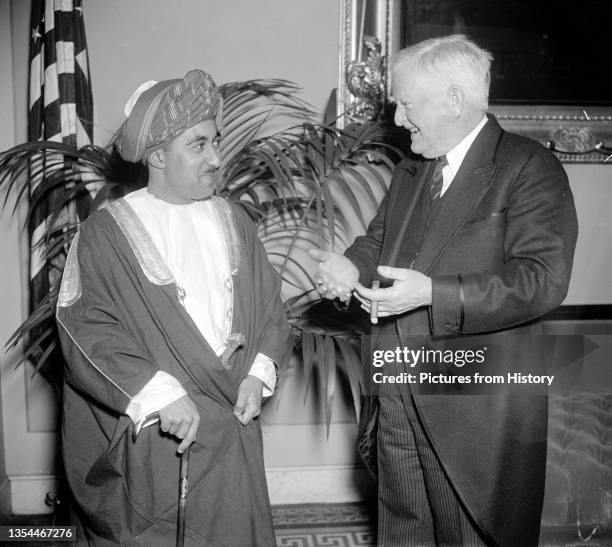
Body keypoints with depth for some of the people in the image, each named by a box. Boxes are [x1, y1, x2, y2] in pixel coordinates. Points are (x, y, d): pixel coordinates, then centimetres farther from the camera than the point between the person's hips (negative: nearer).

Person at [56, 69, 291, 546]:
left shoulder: (233, 222, 8)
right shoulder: (106, 232, -7)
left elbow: (270, 302, 10)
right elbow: (87, 329, -13)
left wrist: (258, 373, -4)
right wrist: (161, 393, -21)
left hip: (231, 427, 4)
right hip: (150, 433, -4)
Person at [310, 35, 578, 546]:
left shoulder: (530, 168, -10)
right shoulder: (409, 172, 14)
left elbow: (542, 280, -19)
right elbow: (378, 240, 21)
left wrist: (432, 293, -26)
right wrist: (352, 267, -3)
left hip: (480, 411, -6)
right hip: (398, 400, 7)